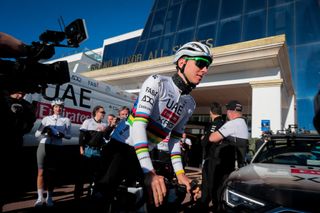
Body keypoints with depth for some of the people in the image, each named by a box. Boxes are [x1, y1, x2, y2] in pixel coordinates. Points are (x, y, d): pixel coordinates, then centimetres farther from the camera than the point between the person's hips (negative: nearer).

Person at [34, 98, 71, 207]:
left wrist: (62, 135, -15)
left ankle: (49, 198, 15)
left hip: (56, 148, 0)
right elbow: (37, 134, 7)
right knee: (41, 172, -3)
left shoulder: (66, 120, 8)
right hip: (43, 146, 1)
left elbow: (69, 135, 5)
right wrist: (44, 130, -13)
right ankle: (40, 198, 4)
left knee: (51, 173, 6)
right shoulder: (46, 118, 10)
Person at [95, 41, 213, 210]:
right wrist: (149, 172, -34)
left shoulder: (190, 104, 5)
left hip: (142, 153, 7)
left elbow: (174, 138, 10)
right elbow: (138, 124, -27)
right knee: (103, 195, -19)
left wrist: (179, 172, -1)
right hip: (121, 146, -6)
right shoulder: (157, 82, -16)